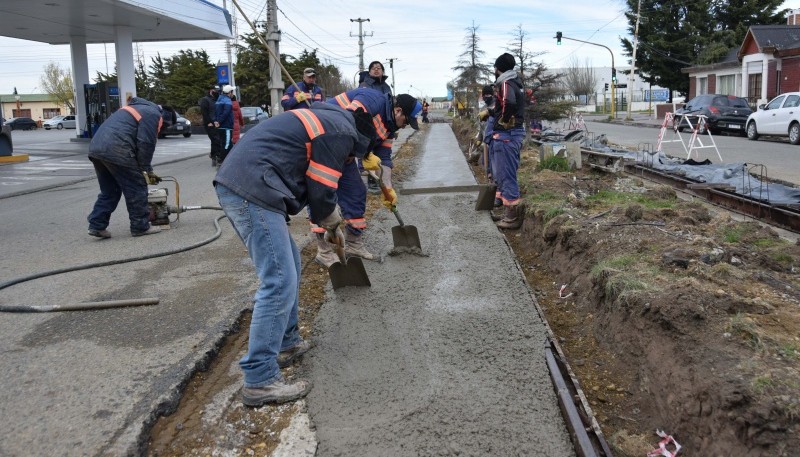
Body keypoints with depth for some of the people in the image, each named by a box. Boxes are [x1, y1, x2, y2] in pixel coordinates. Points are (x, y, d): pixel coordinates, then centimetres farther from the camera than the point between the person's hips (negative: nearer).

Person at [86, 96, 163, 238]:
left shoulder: (137, 108, 34)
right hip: (115, 150, -9)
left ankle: (97, 225, 15)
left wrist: (147, 170, 33)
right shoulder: (153, 114, 5)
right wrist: (146, 170, 4)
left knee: (109, 190, 19)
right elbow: (145, 144, -6)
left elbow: (135, 141, 34)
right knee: (136, 188, 3)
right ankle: (141, 227, 10)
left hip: (96, 147, 9)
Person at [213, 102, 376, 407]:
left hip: (233, 184, 10)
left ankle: (287, 342, 30)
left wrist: (331, 226, 35)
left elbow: (310, 183, 32)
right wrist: (333, 226, 16)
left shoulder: (324, 119, 28)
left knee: (288, 265, 20)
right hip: (253, 190, -10)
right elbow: (321, 192, -4)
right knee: (279, 283, -9)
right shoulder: (342, 132, -1)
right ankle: (259, 381, -7)